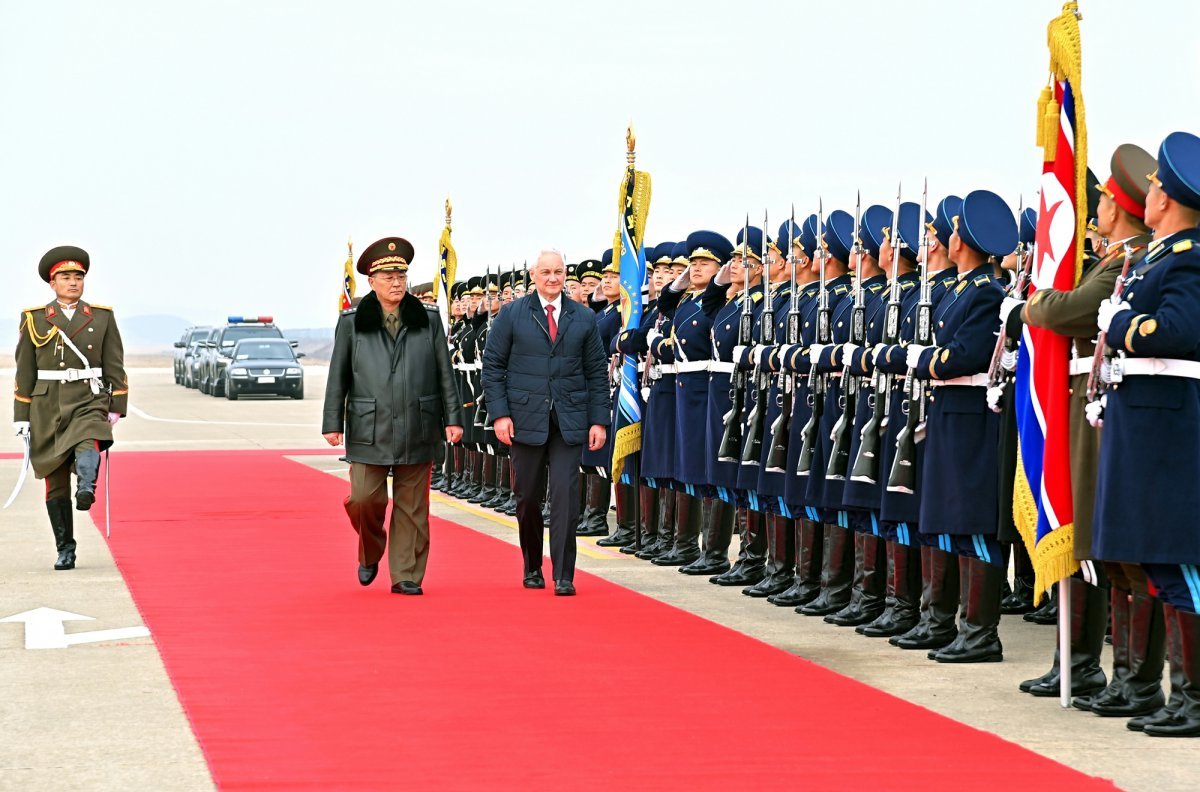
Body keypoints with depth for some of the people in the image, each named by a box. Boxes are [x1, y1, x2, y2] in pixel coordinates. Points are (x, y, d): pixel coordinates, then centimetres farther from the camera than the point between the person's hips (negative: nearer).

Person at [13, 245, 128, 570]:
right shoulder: (34, 319, 6)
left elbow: (114, 365, 9)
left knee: (88, 444, -35)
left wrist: (116, 407, 1)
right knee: (56, 483, 2)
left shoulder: (102, 317, 8)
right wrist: (22, 417, 3)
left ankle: (86, 489, -61)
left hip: (89, 401, -1)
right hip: (48, 406, 1)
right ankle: (65, 550, 9)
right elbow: (25, 371, 7)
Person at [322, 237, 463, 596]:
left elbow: (445, 373, 9)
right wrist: (333, 423, 2)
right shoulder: (352, 322, 5)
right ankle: (370, 553, 23)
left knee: (412, 506, 3)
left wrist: (453, 418, 4)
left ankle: (406, 576, 11)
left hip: (417, 429, 1)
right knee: (364, 498, -6)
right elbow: (338, 377, 7)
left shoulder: (428, 319, 8)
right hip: (369, 430, -1)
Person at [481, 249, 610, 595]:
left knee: (566, 496, -8)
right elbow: (492, 366, 2)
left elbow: (597, 371, 9)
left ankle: (563, 576, -6)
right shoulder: (511, 315, 4)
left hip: (569, 421, 0)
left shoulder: (584, 318, 8)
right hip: (526, 419, 0)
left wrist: (599, 420, 2)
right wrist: (499, 413, -7)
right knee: (527, 497, 7)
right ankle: (532, 568, 25)